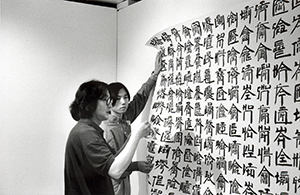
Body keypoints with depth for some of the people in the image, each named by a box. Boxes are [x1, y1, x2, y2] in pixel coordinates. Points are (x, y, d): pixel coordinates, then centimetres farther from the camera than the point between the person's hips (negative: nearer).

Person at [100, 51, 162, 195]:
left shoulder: (125, 119, 3)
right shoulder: (106, 128, -20)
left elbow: (141, 97, 17)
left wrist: (155, 73, 22)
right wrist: (136, 166, -24)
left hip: (124, 182, 8)